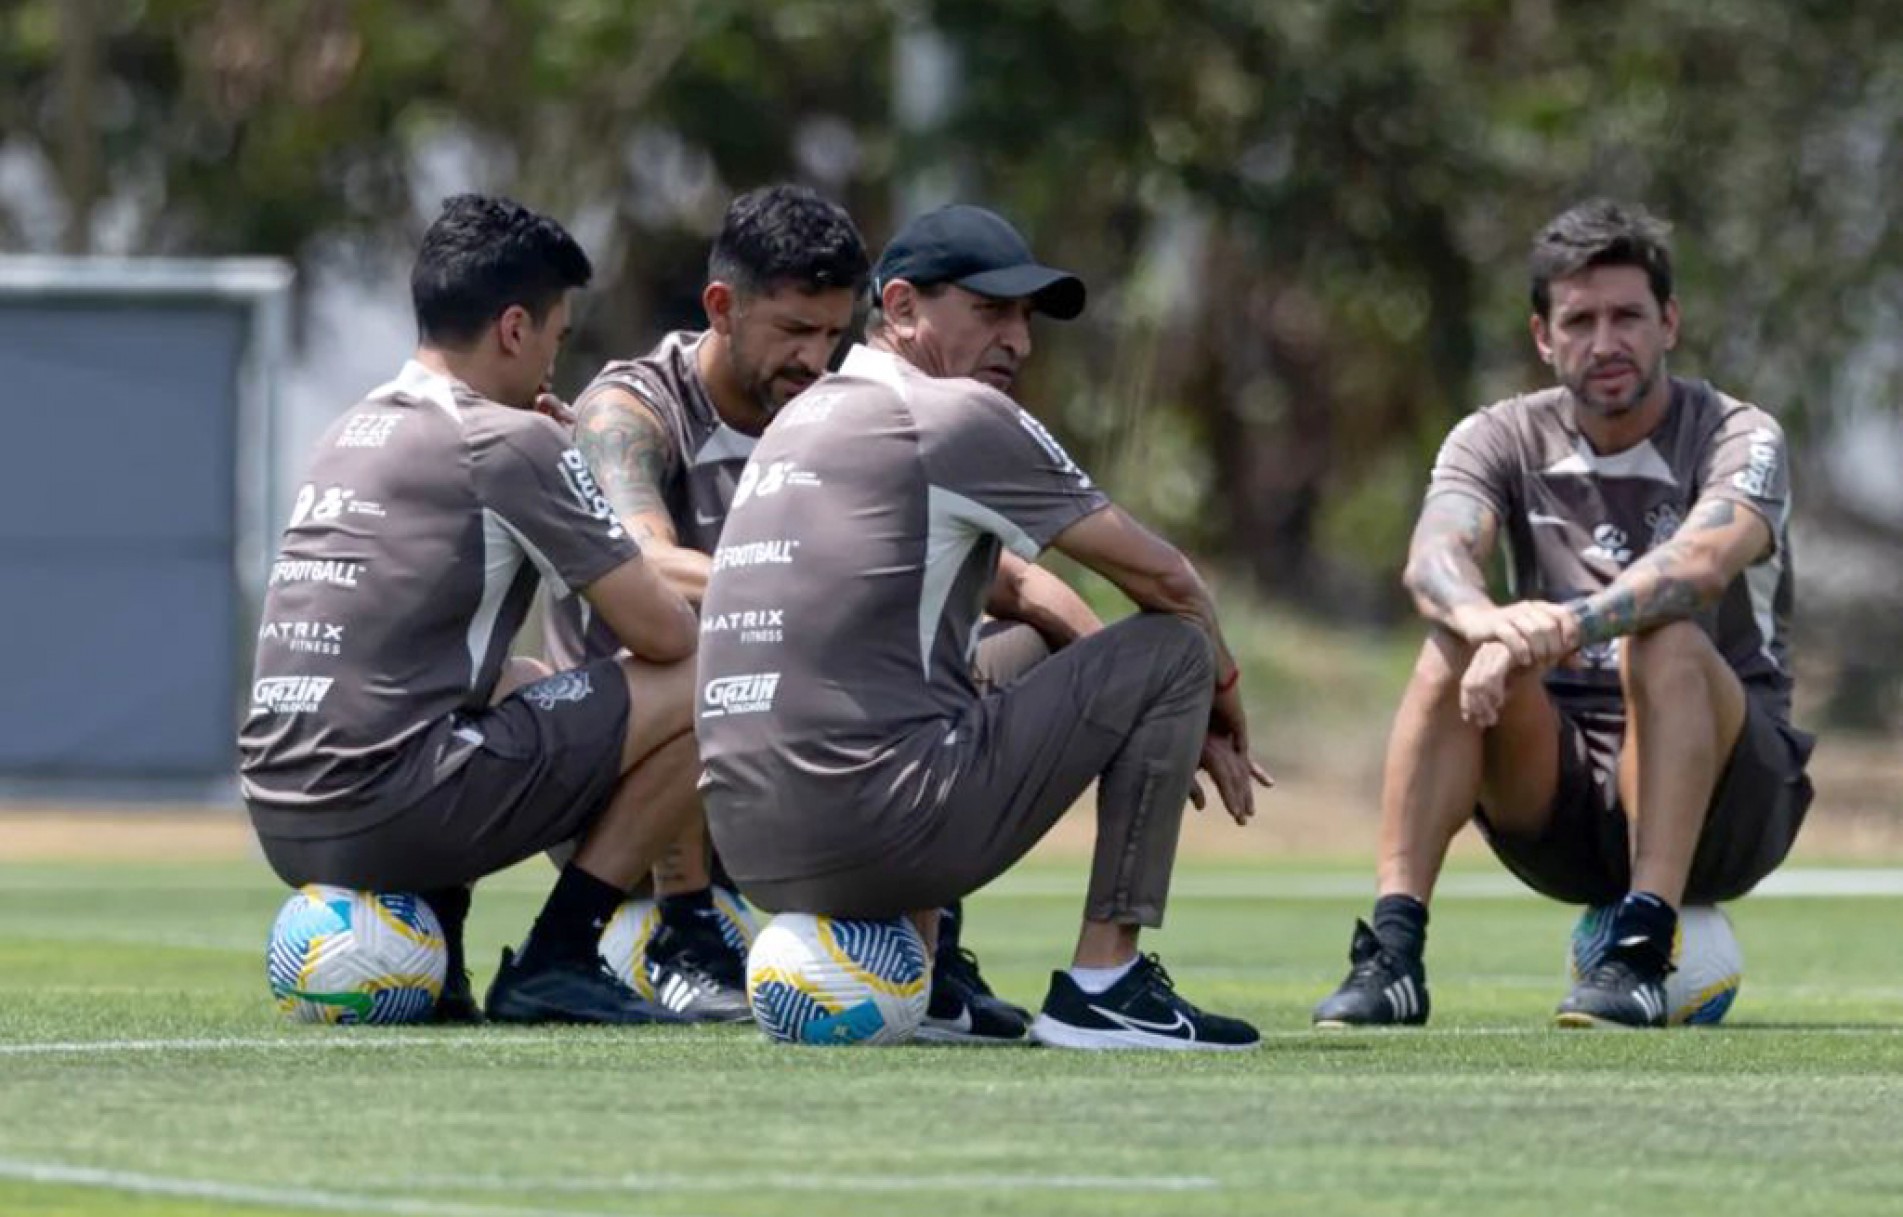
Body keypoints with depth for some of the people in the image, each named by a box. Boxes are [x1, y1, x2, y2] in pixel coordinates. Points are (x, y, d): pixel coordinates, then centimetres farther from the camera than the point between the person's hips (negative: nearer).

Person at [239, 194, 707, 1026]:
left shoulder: (353, 432, 18)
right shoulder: (507, 442, -5)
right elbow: (661, 633, -4)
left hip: (280, 818, 8)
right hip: (390, 815, -8)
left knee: (523, 680, 35)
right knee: (696, 689, 2)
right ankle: (556, 961, 0)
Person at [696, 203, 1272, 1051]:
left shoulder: (803, 418, 23)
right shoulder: (955, 414, -3)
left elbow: (1004, 584, 27)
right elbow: (1160, 577, 0)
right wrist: (1218, 696, 20)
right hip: (878, 837, -9)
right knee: (1174, 649, 3)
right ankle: (1102, 986, -1)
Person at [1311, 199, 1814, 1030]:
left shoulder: (1738, 438, -6)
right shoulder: (1503, 440, 3)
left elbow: (1704, 559, -30)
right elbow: (1434, 555, -20)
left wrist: (1571, 626, -48)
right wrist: (1484, 621, -45)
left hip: (1720, 799, -3)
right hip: (1560, 793, 3)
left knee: (1666, 642, -31)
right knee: (1457, 646, -24)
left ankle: (1642, 954, -38)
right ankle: (1393, 953, -31)